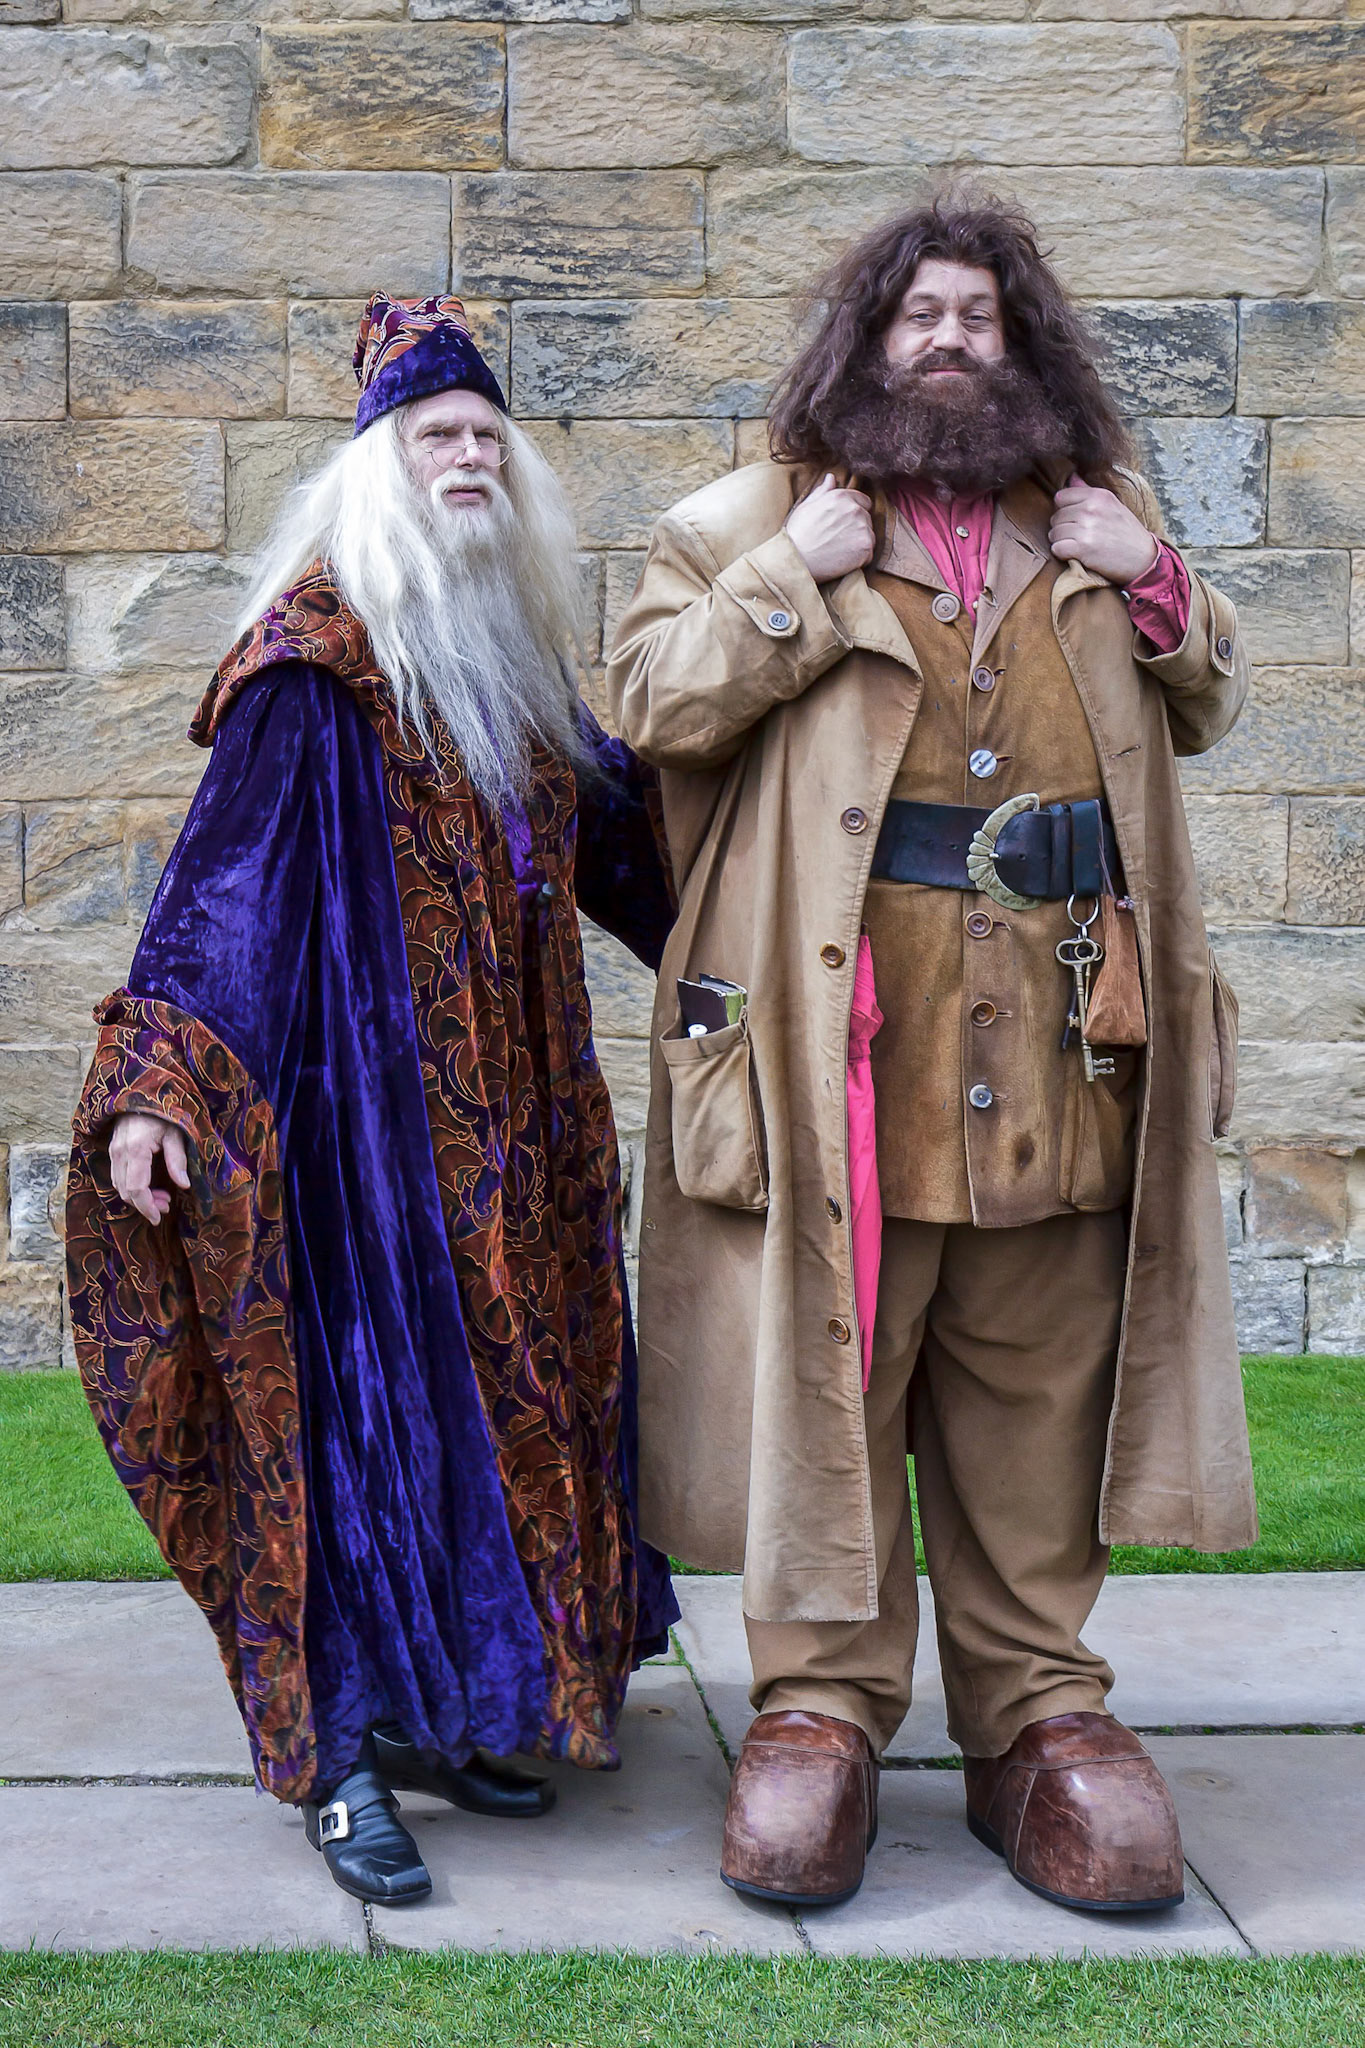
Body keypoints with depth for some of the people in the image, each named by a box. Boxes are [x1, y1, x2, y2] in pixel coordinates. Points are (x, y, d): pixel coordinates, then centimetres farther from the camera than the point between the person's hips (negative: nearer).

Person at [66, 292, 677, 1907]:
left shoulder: (521, 670, 12)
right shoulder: (316, 663, -9)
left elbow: (623, 848, 24)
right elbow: (221, 871, -15)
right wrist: (149, 1082, -23)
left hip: (516, 1113, 7)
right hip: (370, 1092, -7)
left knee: (501, 1384, 10)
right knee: (367, 1389, -4)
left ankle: (439, 1707, 24)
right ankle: (342, 1758, 6)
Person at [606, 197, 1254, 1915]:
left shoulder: (1096, 512, 20)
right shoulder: (759, 514, 9)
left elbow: (1203, 714, 24)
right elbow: (650, 705, -1)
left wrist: (1158, 588, 6)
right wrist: (791, 578, -10)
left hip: (1057, 1029, 3)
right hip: (845, 1022, -3)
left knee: (1037, 1383, 7)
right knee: (826, 1356, -1)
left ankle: (1035, 1714, 17)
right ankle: (820, 1701, 12)